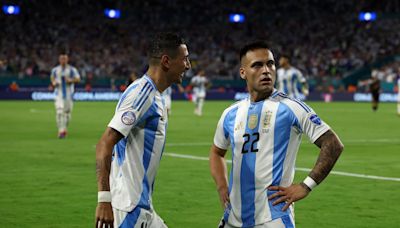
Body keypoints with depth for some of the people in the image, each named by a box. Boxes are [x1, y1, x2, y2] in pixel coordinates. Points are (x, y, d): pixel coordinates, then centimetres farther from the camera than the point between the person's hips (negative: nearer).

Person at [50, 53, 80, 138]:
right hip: (59, 94, 0)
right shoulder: (55, 70, 7)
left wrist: (70, 80, -19)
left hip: (69, 94, 0)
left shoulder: (72, 69, 1)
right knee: (59, 111, -15)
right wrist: (53, 82, 1)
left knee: (67, 112, 6)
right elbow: (52, 77, 23)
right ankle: (61, 130, -16)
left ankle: (65, 128, 27)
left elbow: (78, 79, -1)